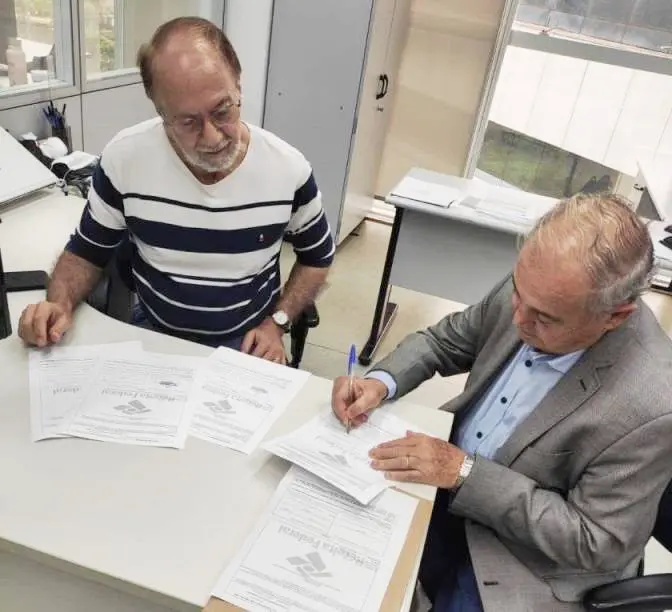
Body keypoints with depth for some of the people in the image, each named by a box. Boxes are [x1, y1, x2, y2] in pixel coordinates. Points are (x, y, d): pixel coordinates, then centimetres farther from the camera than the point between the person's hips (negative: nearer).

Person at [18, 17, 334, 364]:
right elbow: (88, 251, 2)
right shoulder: (124, 158, -13)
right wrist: (60, 304, -16)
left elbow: (316, 258, 3)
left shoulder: (288, 169, -14)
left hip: (245, 341, 0)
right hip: (153, 332, 1)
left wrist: (276, 323, -7)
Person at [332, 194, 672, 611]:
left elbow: (596, 541, -21)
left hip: (527, 560, -4)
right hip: (450, 474, 5)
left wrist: (464, 472, -27)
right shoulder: (535, 293, -16)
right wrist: (381, 381, -18)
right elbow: (446, 340, 1)